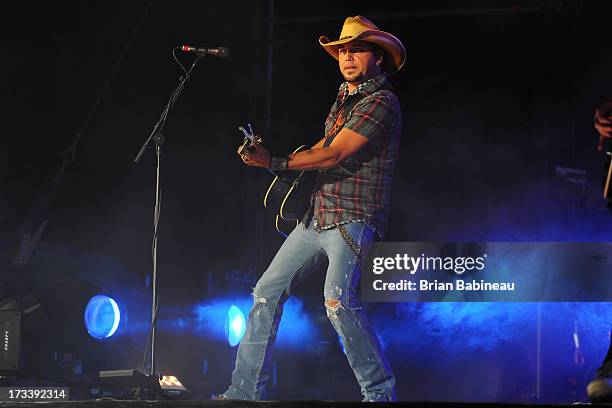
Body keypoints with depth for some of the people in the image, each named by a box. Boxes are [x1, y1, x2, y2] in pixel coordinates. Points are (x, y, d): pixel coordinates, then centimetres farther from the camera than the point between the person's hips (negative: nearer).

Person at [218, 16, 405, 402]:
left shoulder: (382, 102, -10)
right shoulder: (343, 99, 18)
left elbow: (334, 155, -18)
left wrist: (276, 163, -21)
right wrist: (269, 155, 19)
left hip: (353, 219, -9)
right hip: (317, 218, 9)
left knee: (338, 300, -27)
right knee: (268, 292, 6)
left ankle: (380, 391, -18)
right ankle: (245, 391, 11)